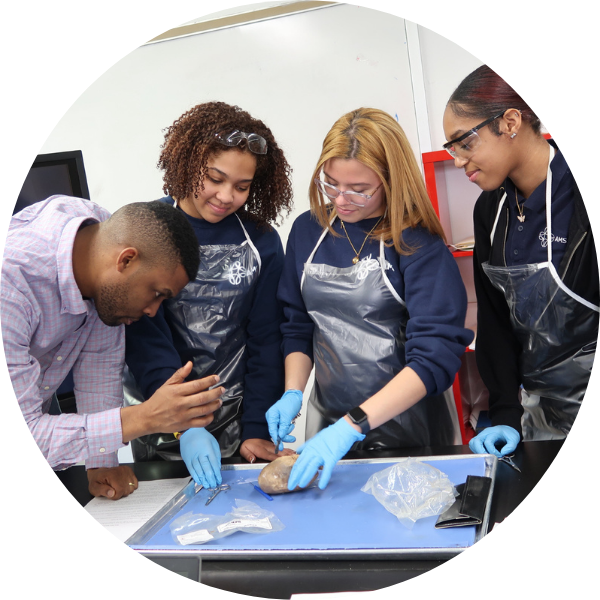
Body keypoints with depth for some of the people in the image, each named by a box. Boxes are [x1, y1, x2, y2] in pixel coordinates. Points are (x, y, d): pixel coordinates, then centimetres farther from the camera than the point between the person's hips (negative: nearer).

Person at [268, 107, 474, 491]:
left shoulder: (417, 244, -15)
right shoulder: (308, 231, 1)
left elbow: (434, 359, -23)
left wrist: (353, 426, -30)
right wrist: (293, 394, -7)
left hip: (409, 427, -4)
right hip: (330, 423, 4)